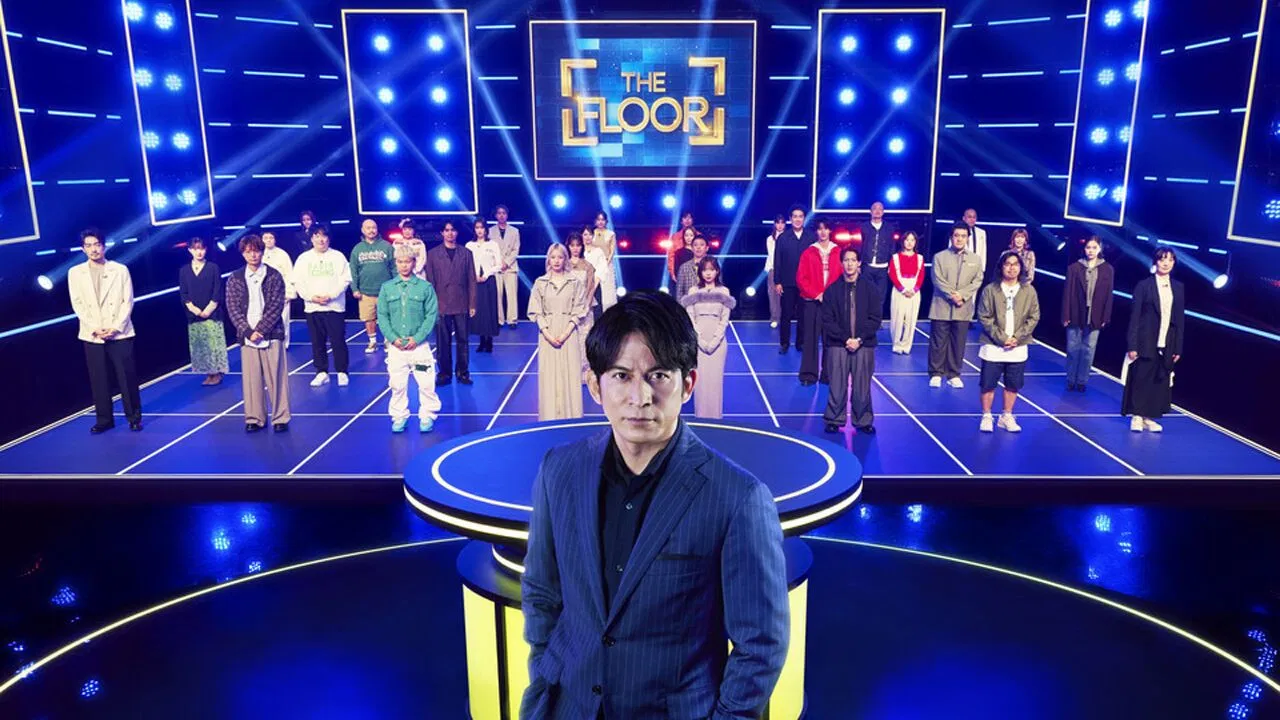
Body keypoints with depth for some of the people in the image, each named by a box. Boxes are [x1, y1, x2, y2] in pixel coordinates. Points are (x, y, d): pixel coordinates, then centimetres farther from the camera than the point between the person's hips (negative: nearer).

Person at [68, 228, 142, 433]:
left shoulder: (120, 270, 4)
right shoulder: (75, 272, 6)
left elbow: (128, 301, 0)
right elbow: (78, 305, 2)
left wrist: (116, 327, -10)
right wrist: (95, 328, -9)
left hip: (119, 334, -1)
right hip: (92, 336, 1)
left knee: (128, 377, 1)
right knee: (98, 380, 5)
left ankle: (134, 417, 11)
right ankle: (104, 419, 15)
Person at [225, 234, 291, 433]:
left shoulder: (274, 276, 1)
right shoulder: (234, 279, 7)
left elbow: (276, 306, -5)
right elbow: (233, 309, 3)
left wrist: (260, 330, -12)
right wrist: (248, 331, -9)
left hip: (271, 335, -2)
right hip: (247, 336, 2)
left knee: (276, 377, 1)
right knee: (251, 378, 5)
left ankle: (280, 417, 10)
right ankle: (254, 418, 14)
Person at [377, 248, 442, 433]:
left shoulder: (425, 287, -1)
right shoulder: (387, 288, 4)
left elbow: (431, 315, -3)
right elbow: (382, 316, 4)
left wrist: (417, 338, -11)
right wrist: (393, 338, -8)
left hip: (419, 345, -1)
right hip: (395, 346, 2)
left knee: (426, 383, 0)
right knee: (397, 384, 7)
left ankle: (427, 416, 16)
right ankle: (399, 416, 22)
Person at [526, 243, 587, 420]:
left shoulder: (574, 282, 3)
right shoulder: (540, 283, 4)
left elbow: (578, 311, -1)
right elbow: (536, 312, 1)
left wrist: (565, 333, -12)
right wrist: (548, 334, -11)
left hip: (569, 334, 0)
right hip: (547, 334, 0)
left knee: (570, 374, 0)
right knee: (549, 375, 1)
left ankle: (570, 417, 7)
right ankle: (550, 417, 8)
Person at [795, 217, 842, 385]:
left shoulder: (838, 253, 6)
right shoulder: (808, 253, 3)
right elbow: (801, 278, -1)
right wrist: (816, 294, -10)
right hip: (812, 302, -1)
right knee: (811, 338, -1)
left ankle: (828, 373, 11)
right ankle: (809, 373, 5)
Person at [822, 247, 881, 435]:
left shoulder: (870, 289, 3)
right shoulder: (832, 289, 3)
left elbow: (875, 319, 1)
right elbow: (827, 320, 0)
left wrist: (860, 339, -10)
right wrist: (845, 339, -10)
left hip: (864, 345, 0)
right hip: (838, 345, 0)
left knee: (862, 387, 3)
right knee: (837, 386, 0)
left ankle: (863, 421, 16)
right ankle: (834, 420, 13)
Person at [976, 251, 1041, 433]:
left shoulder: (1029, 291, 2)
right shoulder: (990, 290, -5)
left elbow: (1033, 317, 3)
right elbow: (984, 317, -7)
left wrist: (1017, 338, -9)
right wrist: (1001, 338, -13)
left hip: (1018, 348, 2)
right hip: (993, 346, -2)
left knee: (1013, 385, 9)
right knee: (988, 384, 2)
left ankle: (1007, 417, 25)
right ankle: (986, 417, 17)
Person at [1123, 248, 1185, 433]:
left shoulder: (1179, 288, 8)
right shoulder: (1144, 285, -3)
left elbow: (1180, 319, 8)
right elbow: (1134, 317, -5)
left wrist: (1178, 348, 5)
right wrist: (1132, 346, -10)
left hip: (1167, 345, 4)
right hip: (1146, 343, -3)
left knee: (1160, 381, 6)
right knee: (1140, 380, 1)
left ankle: (1149, 417, 17)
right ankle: (1136, 417, 12)